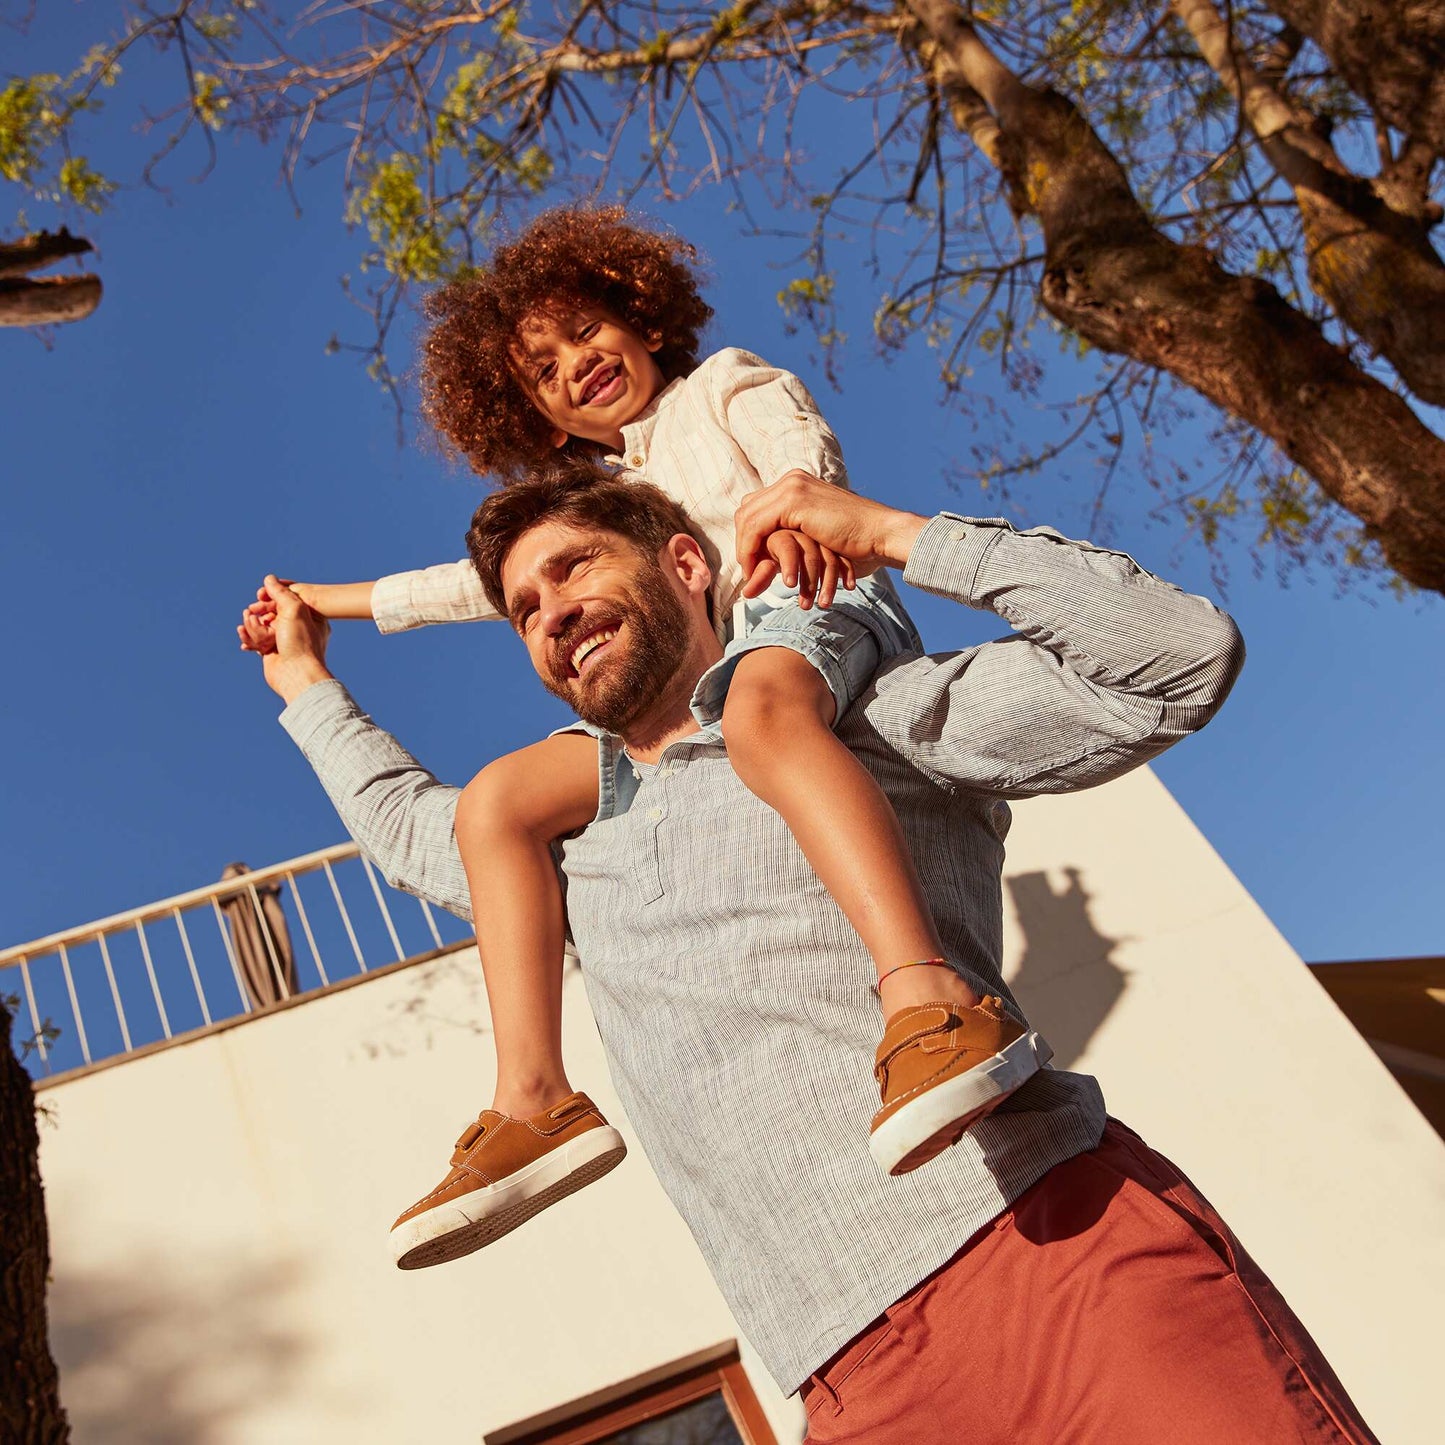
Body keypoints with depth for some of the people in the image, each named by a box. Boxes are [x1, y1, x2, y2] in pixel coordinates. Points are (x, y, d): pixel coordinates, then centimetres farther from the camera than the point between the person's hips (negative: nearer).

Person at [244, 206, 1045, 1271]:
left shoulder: (728, 385, 20)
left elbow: (804, 450, -1)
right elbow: (493, 581, 43)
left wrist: (790, 511, -27)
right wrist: (338, 601, 46)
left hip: (816, 610, -6)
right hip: (686, 704, 6)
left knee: (760, 707, -42)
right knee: (500, 800, -9)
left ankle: (930, 998, -62)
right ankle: (537, 1100, -21)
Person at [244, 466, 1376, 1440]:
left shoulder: (869, 723, 7)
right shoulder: (575, 838, 25)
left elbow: (1179, 661, -3)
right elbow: (410, 825, 46)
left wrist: (894, 535, -2)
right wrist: (309, 685, 52)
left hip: (1064, 1245, -3)